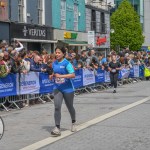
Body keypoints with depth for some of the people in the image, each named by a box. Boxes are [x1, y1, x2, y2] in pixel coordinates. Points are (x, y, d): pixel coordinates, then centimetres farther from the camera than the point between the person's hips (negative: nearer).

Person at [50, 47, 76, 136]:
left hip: (67, 88, -4)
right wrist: (52, 76, 1)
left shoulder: (66, 63, -12)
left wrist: (61, 76, -27)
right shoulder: (54, 63, 7)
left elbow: (73, 75, -21)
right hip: (57, 88, 4)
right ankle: (57, 128, -13)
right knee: (57, 107, -12)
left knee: (70, 107, 13)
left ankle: (73, 123, 40)